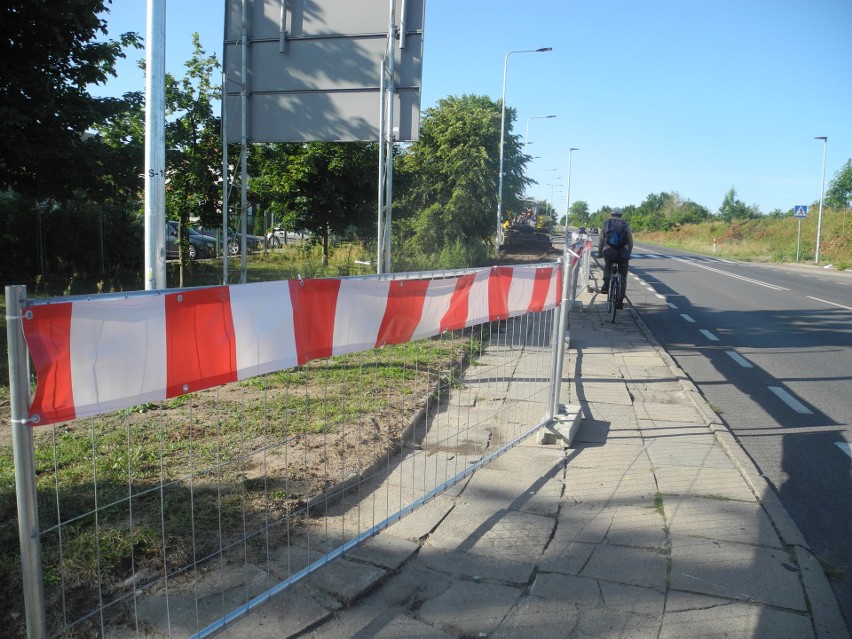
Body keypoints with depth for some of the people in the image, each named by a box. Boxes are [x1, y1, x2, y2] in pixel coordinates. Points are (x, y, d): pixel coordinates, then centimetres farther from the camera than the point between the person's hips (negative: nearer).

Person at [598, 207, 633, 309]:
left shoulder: (606, 224, 9)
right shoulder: (626, 225, 12)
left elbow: (601, 241, 8)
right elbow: (631, 242, 13)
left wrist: (600, 253, 20)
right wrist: (628, 254, 27)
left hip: (609, 252, -1)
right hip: (623, 254, 1)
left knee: (607, 267, 30)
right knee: (623, 277, 12)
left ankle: (606, 285, 6)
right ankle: (620, 301, 11)